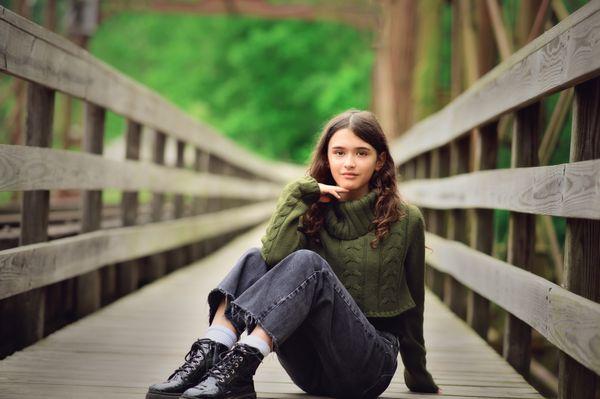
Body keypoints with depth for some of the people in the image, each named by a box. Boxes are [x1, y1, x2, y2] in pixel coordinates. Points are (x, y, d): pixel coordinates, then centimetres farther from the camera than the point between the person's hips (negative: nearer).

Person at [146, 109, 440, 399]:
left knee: (306, 262, -27)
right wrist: (298, 192, -11)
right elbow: (275, 255, -16)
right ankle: (211, 353, -37)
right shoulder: (313, 209, 7)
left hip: (370, 363, -3)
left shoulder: (405, 220, 1)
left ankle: (241, 363, -41)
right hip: (311, 365, 3)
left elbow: (411, 306, 10)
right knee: (255, 259, -17)